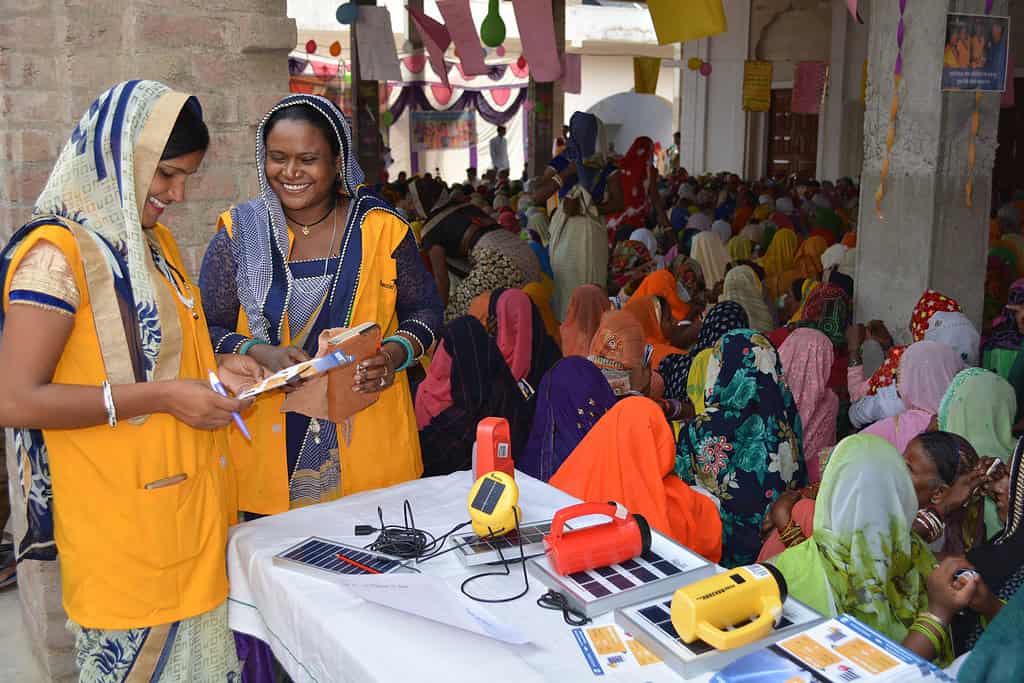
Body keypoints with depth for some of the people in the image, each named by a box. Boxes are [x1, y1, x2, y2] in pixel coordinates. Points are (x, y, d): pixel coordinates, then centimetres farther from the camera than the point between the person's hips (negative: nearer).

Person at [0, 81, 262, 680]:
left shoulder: (157, 242, 12)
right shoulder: (58, 253, -15)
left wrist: (213, 368, 4)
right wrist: (162, 397, -21)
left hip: (188, 503, 8)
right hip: (123, 524, -8)